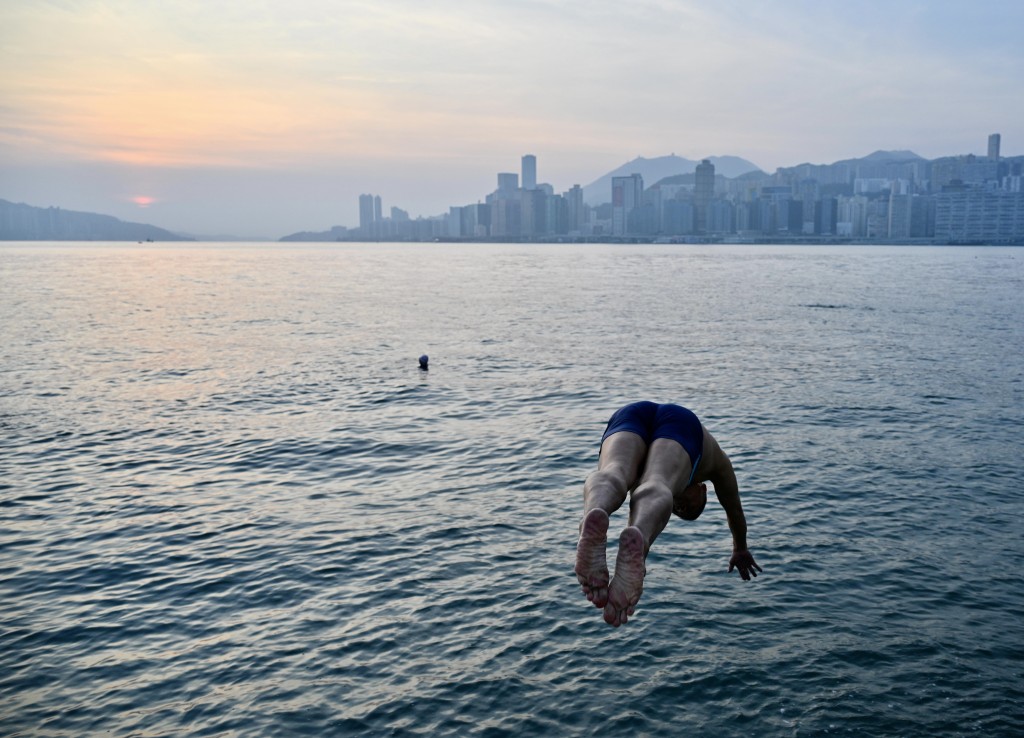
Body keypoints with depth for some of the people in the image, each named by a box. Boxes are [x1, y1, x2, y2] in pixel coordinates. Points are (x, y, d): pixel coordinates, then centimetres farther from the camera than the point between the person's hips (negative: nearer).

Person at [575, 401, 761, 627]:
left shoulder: (645, 464, 50)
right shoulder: (714, 457, 47)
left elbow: (638, 507, 62)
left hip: (627, 419, 2)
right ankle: (636, 544, -68)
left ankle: (592, 526, -68)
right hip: (680, 425, -2)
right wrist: (741, 550, 74)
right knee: (655, 491, -31)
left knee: (611, 478, -31)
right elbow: (734, 508, 58)